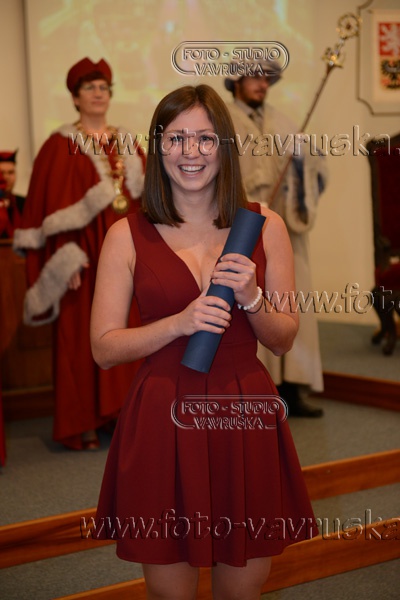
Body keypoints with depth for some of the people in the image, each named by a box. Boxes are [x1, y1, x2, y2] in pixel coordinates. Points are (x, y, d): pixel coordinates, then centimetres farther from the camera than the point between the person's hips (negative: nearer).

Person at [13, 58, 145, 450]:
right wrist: (66, 263, -16)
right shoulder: (61, 146, -3)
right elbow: (53, 207, -9)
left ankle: (121, 412, 19)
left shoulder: (125, 143, 14)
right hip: (87, 255, -5)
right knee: (81, 336, -1)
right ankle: (79, 425, 7)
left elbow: (147, 197, 16)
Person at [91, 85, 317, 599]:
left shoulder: (265, 227, 4)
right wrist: (179, 323, -17)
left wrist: (251, 300, -12)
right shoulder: (128, 235, -2)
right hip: (162, 422, -1)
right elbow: (104, 348, -3)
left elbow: (283, 340, 8)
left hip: (245, 421, 2)